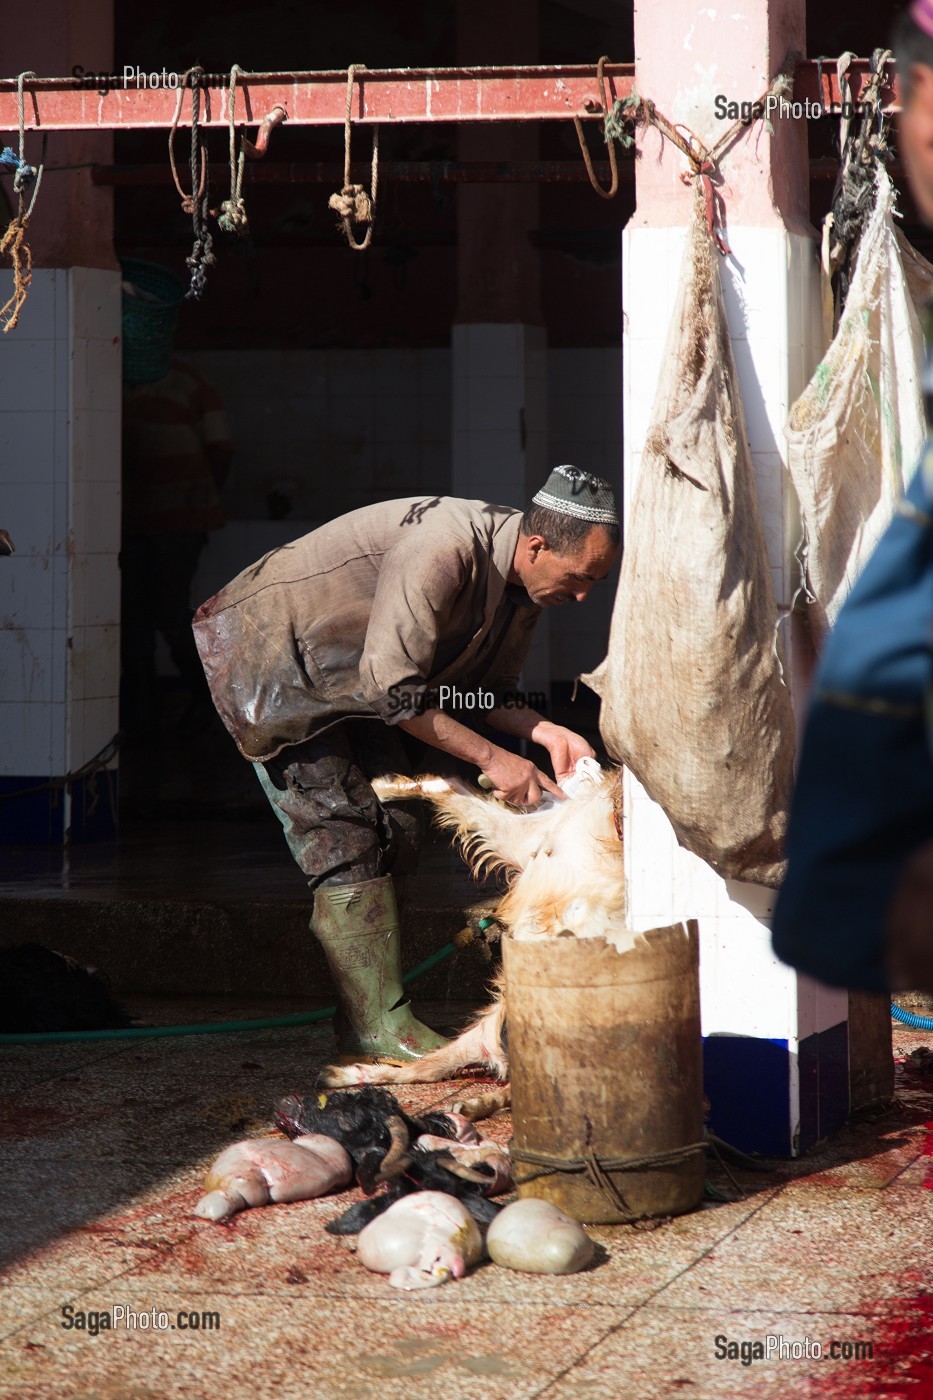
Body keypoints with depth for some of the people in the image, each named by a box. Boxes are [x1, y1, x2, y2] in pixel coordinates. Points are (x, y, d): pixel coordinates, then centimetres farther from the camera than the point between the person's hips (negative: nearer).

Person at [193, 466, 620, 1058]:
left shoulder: (522, 580, -7)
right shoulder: (443, 551, -35)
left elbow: (485, 689, 3)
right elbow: (393, 690, -33)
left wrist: (545, 731, -16)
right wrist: (491, 757, -29)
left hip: (347, 672, 9)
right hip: (270, 654, -9)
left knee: (394, 831, 3)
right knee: (343, 835, -14)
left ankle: (364, 1015, 7)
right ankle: (379, 1024, -13)